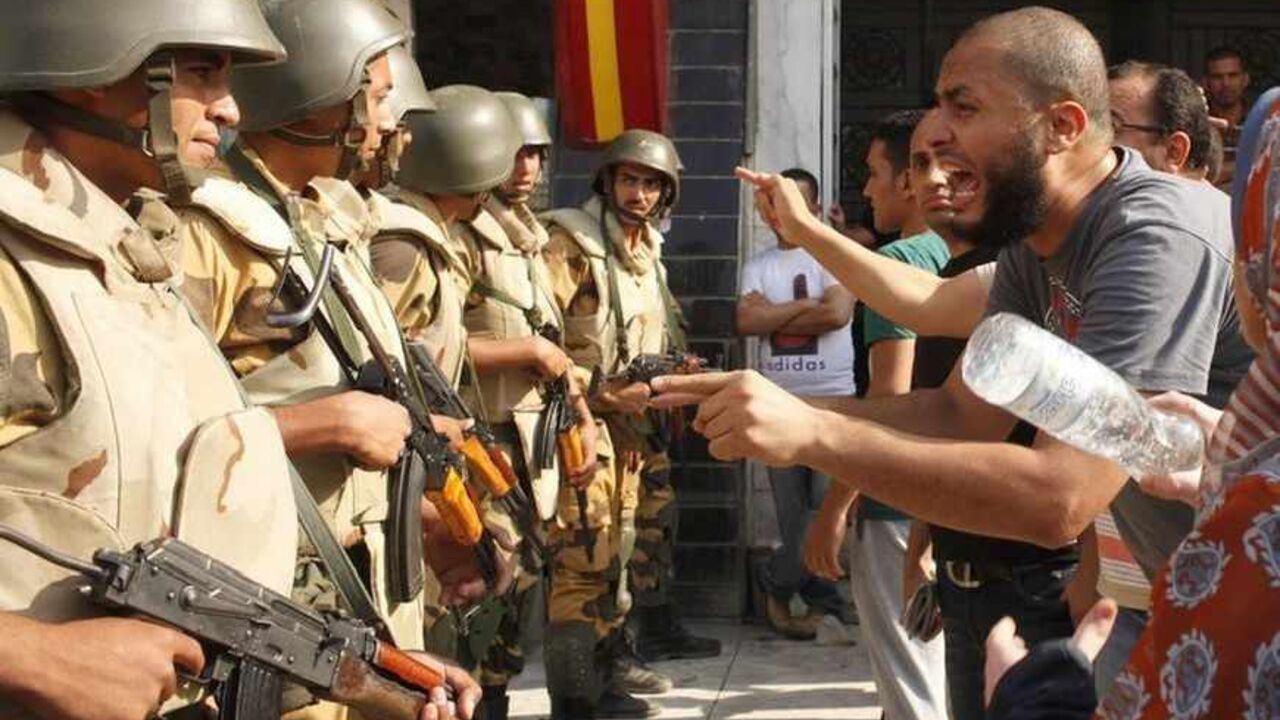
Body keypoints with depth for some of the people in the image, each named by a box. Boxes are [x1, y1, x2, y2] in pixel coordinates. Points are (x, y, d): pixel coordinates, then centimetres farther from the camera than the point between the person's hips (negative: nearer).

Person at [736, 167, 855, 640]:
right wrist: (802, 305, -7)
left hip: (832, 397, -4)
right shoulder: (759, 266, 13)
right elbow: (746, 322, -2)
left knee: (827, 504, -6)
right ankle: (821, 598, 18)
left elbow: (837, 314, -14)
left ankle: (778, 584, 11)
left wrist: (775, 316, -4)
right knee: (791, 510, 6)